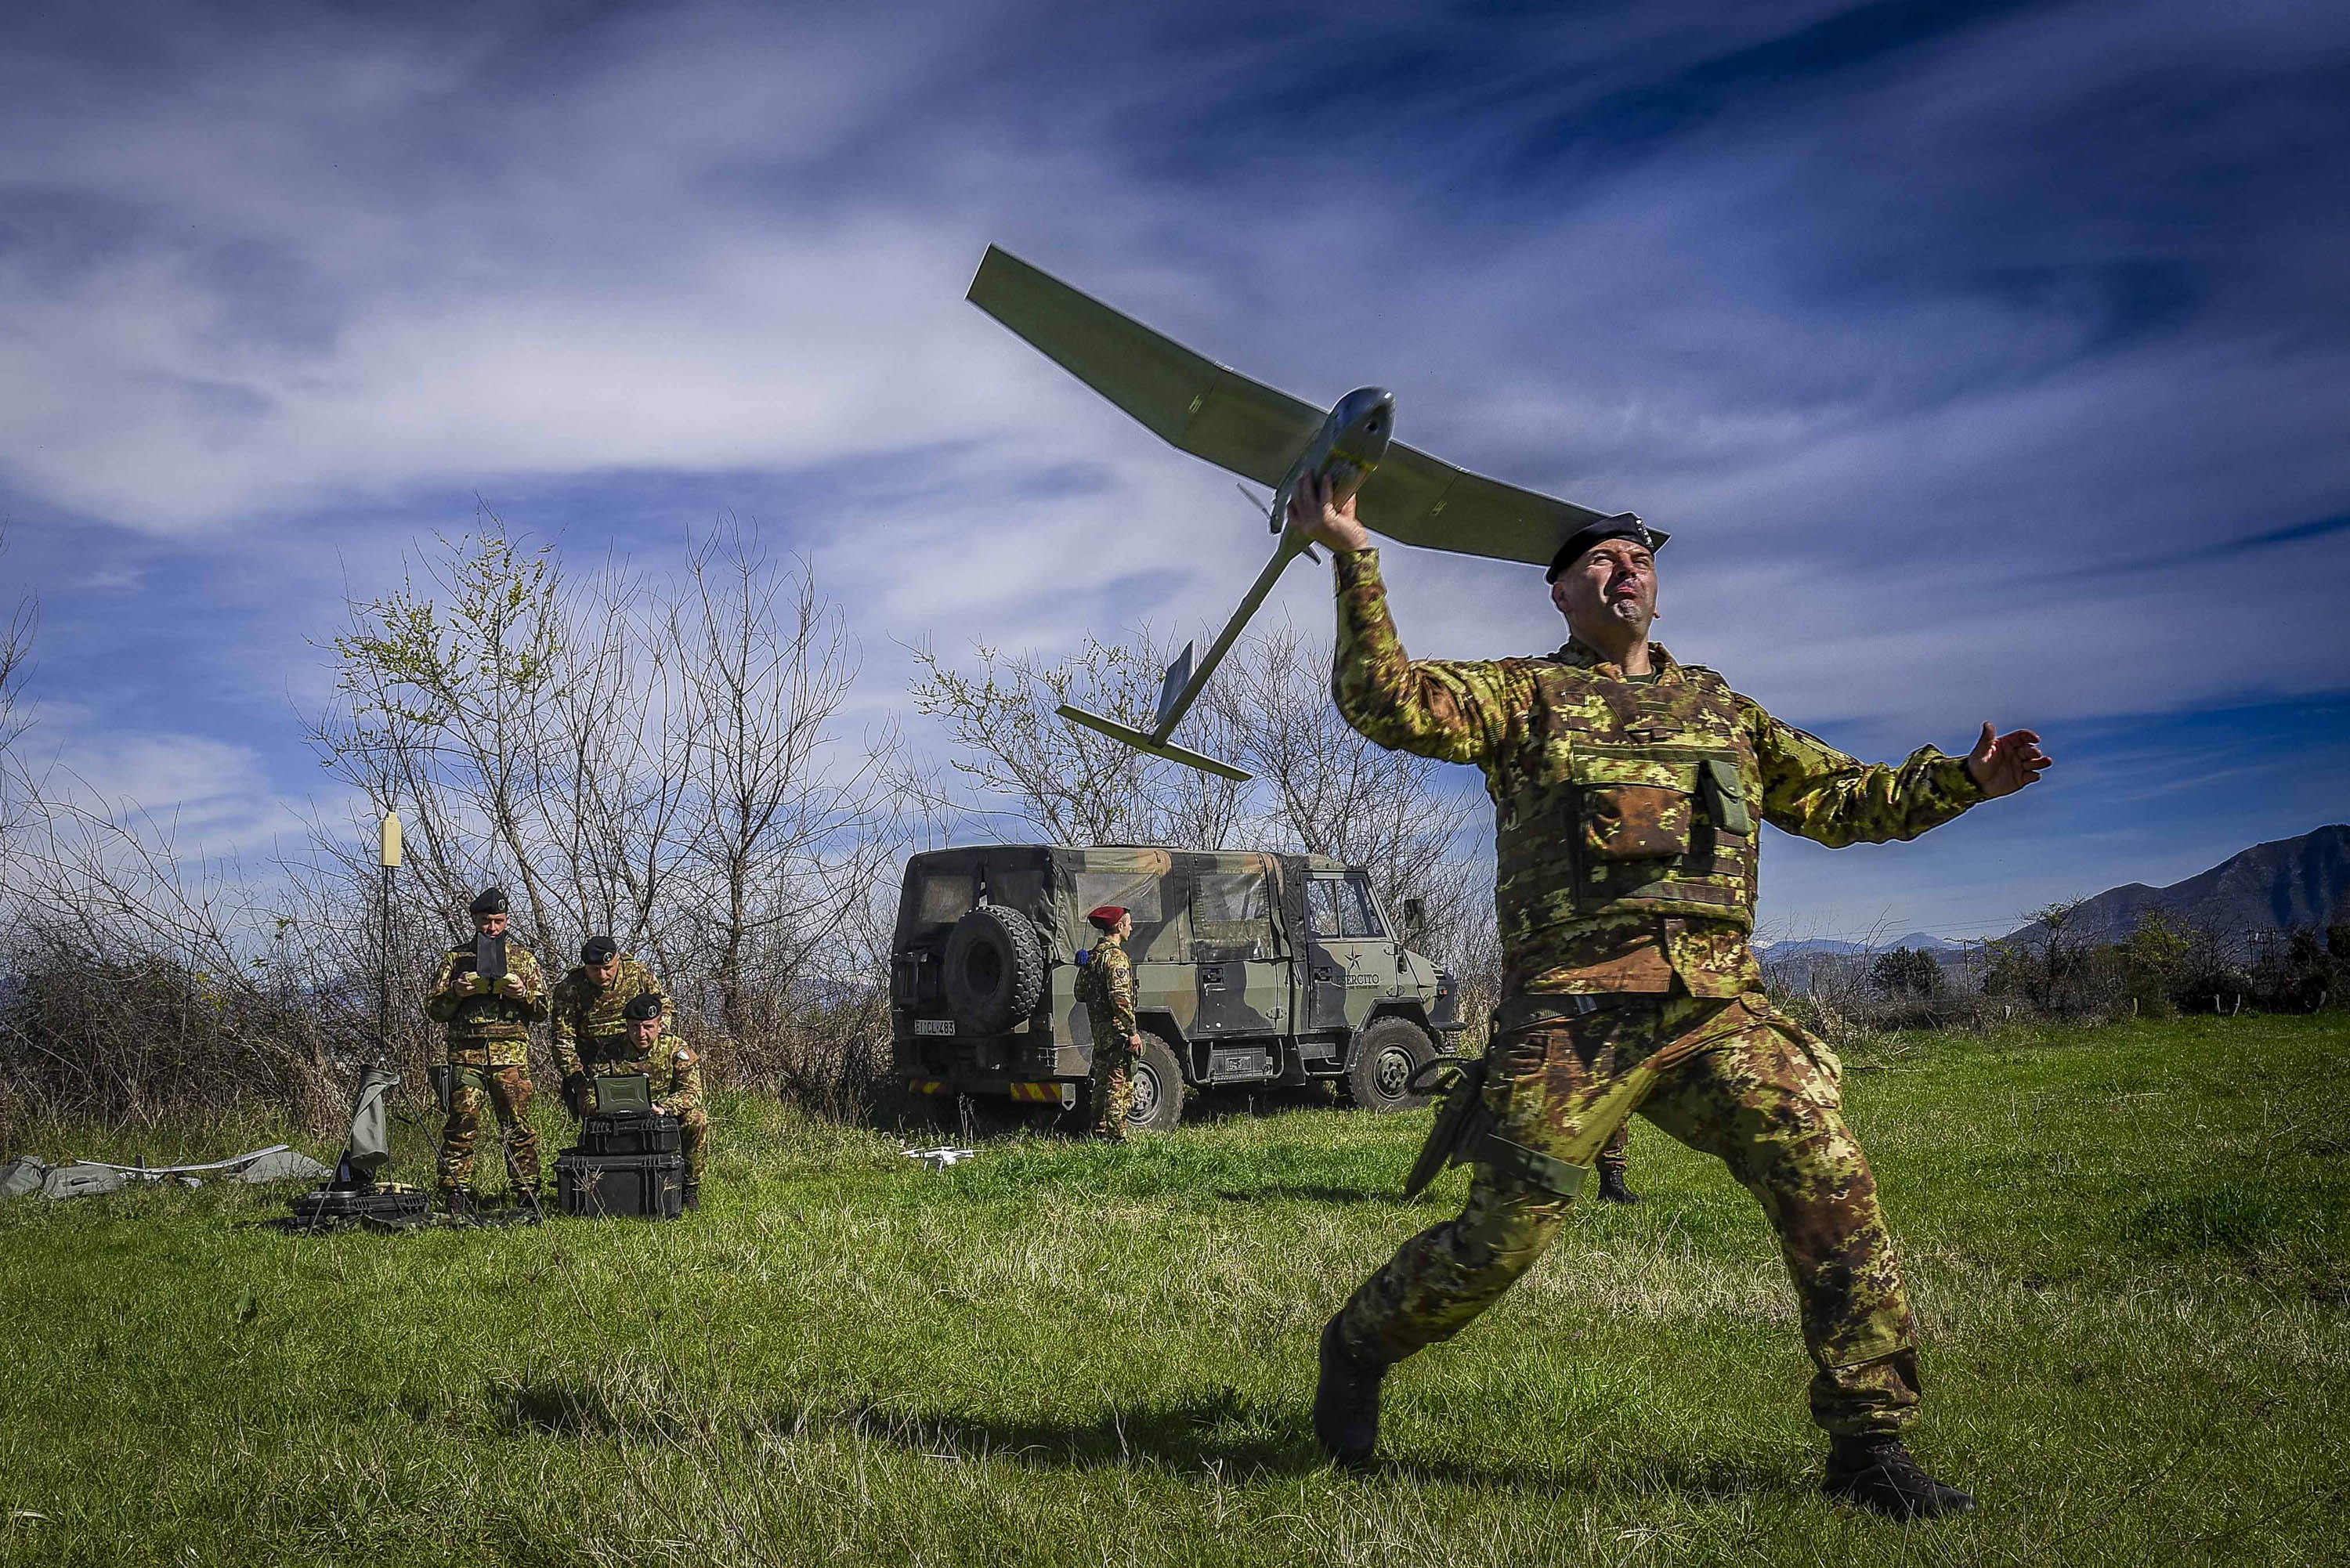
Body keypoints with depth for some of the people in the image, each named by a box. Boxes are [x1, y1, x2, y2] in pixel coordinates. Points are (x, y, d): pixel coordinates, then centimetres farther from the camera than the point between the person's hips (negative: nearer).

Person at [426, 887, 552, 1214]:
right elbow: (433, 1010, 12)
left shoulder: (523, 958, 15)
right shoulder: (456, 959, 14)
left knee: (518, 1125, -3)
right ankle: (456, 1194, -2)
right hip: (466, 1054, 0)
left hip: (511, 1054, 0)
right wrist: (455, 993, -8)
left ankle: (528, 1192, 2)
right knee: (462, 1123, -6)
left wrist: (524, 994, -7)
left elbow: (543, 1010, 13)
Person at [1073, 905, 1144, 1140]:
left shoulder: (1093, 955, 14)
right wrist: (1133, 1032, -21)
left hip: (1099, 1029, 9)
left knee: (1103, 1082, 17)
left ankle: (1100, 1131, 24)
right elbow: (1120, 997, -22)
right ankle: (1117, 1136, -5)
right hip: (1117, 1030, -9)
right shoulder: (1116, 956, -15)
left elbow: (1080, 993, 19)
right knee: (1120, 1085, -6)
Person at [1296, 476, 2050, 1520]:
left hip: (1718, 1011, 4)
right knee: (1503, 1235, -3)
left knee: (1831, 1186, -12)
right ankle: (1358, 1345, 25)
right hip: (1574, 1014, -4)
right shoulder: (1521, 696, 9)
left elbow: (1845, 801, 28)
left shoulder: (1719, 709, 23)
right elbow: (1386, 701, -6)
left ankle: (1868, 1444, 0)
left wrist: (1963, 778, 15)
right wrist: (1354, 559, -14)